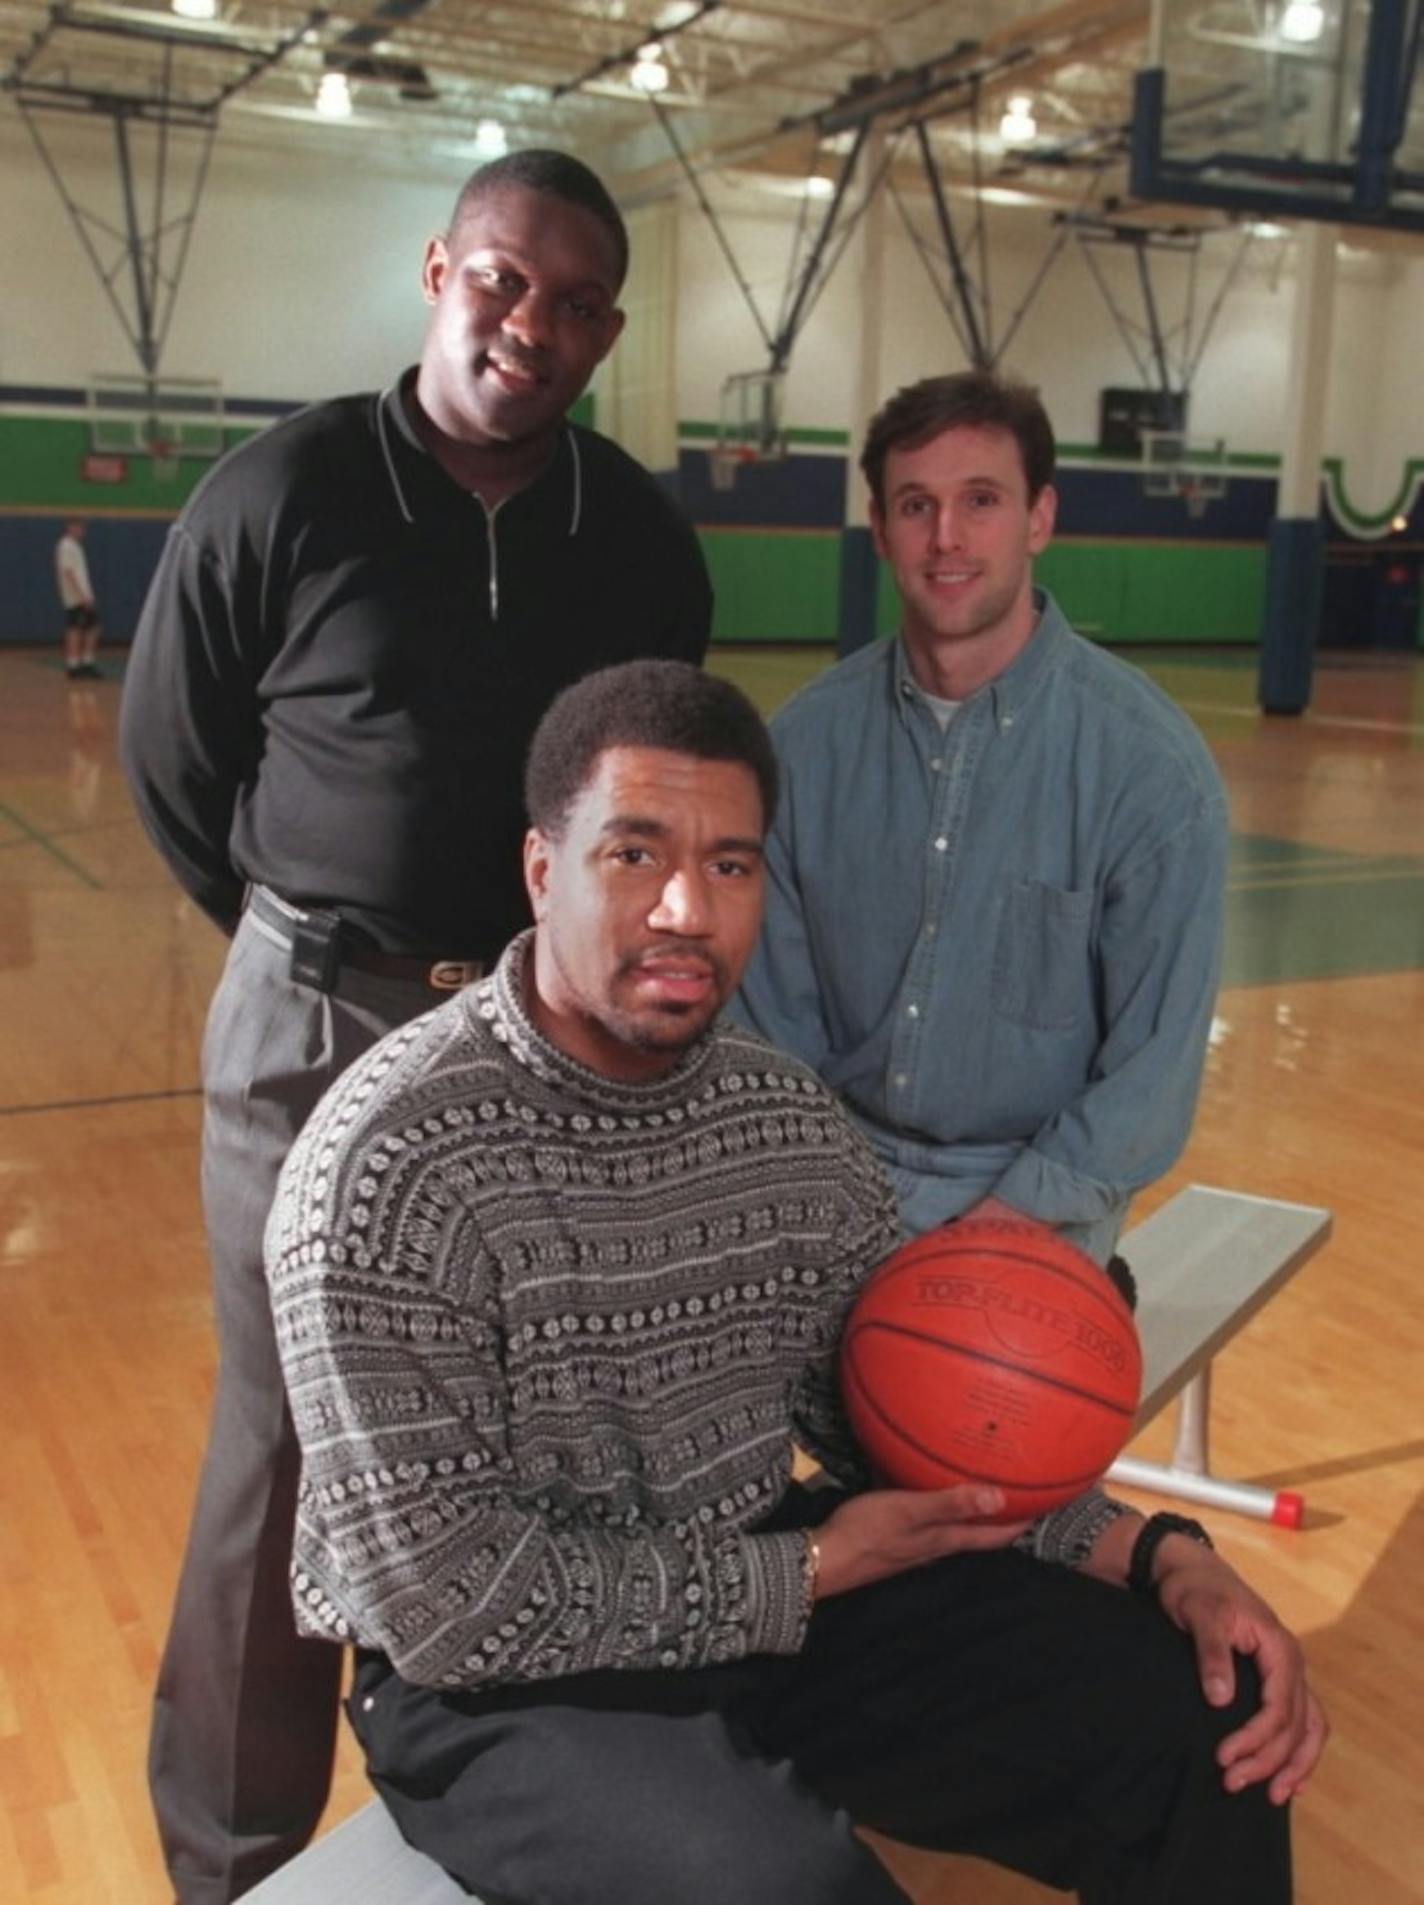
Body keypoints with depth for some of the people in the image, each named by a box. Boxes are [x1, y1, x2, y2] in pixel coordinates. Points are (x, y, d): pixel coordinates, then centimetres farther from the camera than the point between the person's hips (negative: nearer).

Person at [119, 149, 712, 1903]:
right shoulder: (281, 492, -9)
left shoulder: (642, 532, 0)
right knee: (288, 1447, 6)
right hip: (320, 1027, -3)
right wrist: (317, 943, 9)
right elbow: (170, 761, 1)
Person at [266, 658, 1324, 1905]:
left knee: (1212, 1727, -2)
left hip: (771, 1587, 6)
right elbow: (448, 1607, -22)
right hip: (504, 1686, -5)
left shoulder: (792, 1116, -2)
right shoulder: (389, 1164, -22)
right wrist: (810, 1571, -16)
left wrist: (1152, 1556, -9)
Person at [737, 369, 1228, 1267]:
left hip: (1032, 1198, -2)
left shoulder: (1150, 763, -10)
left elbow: (1155, 1057, -7)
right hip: (834, 1171, 2)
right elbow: (774, 1001, 4)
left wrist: (1019, 1212, -14)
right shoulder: (809, 740, -2)